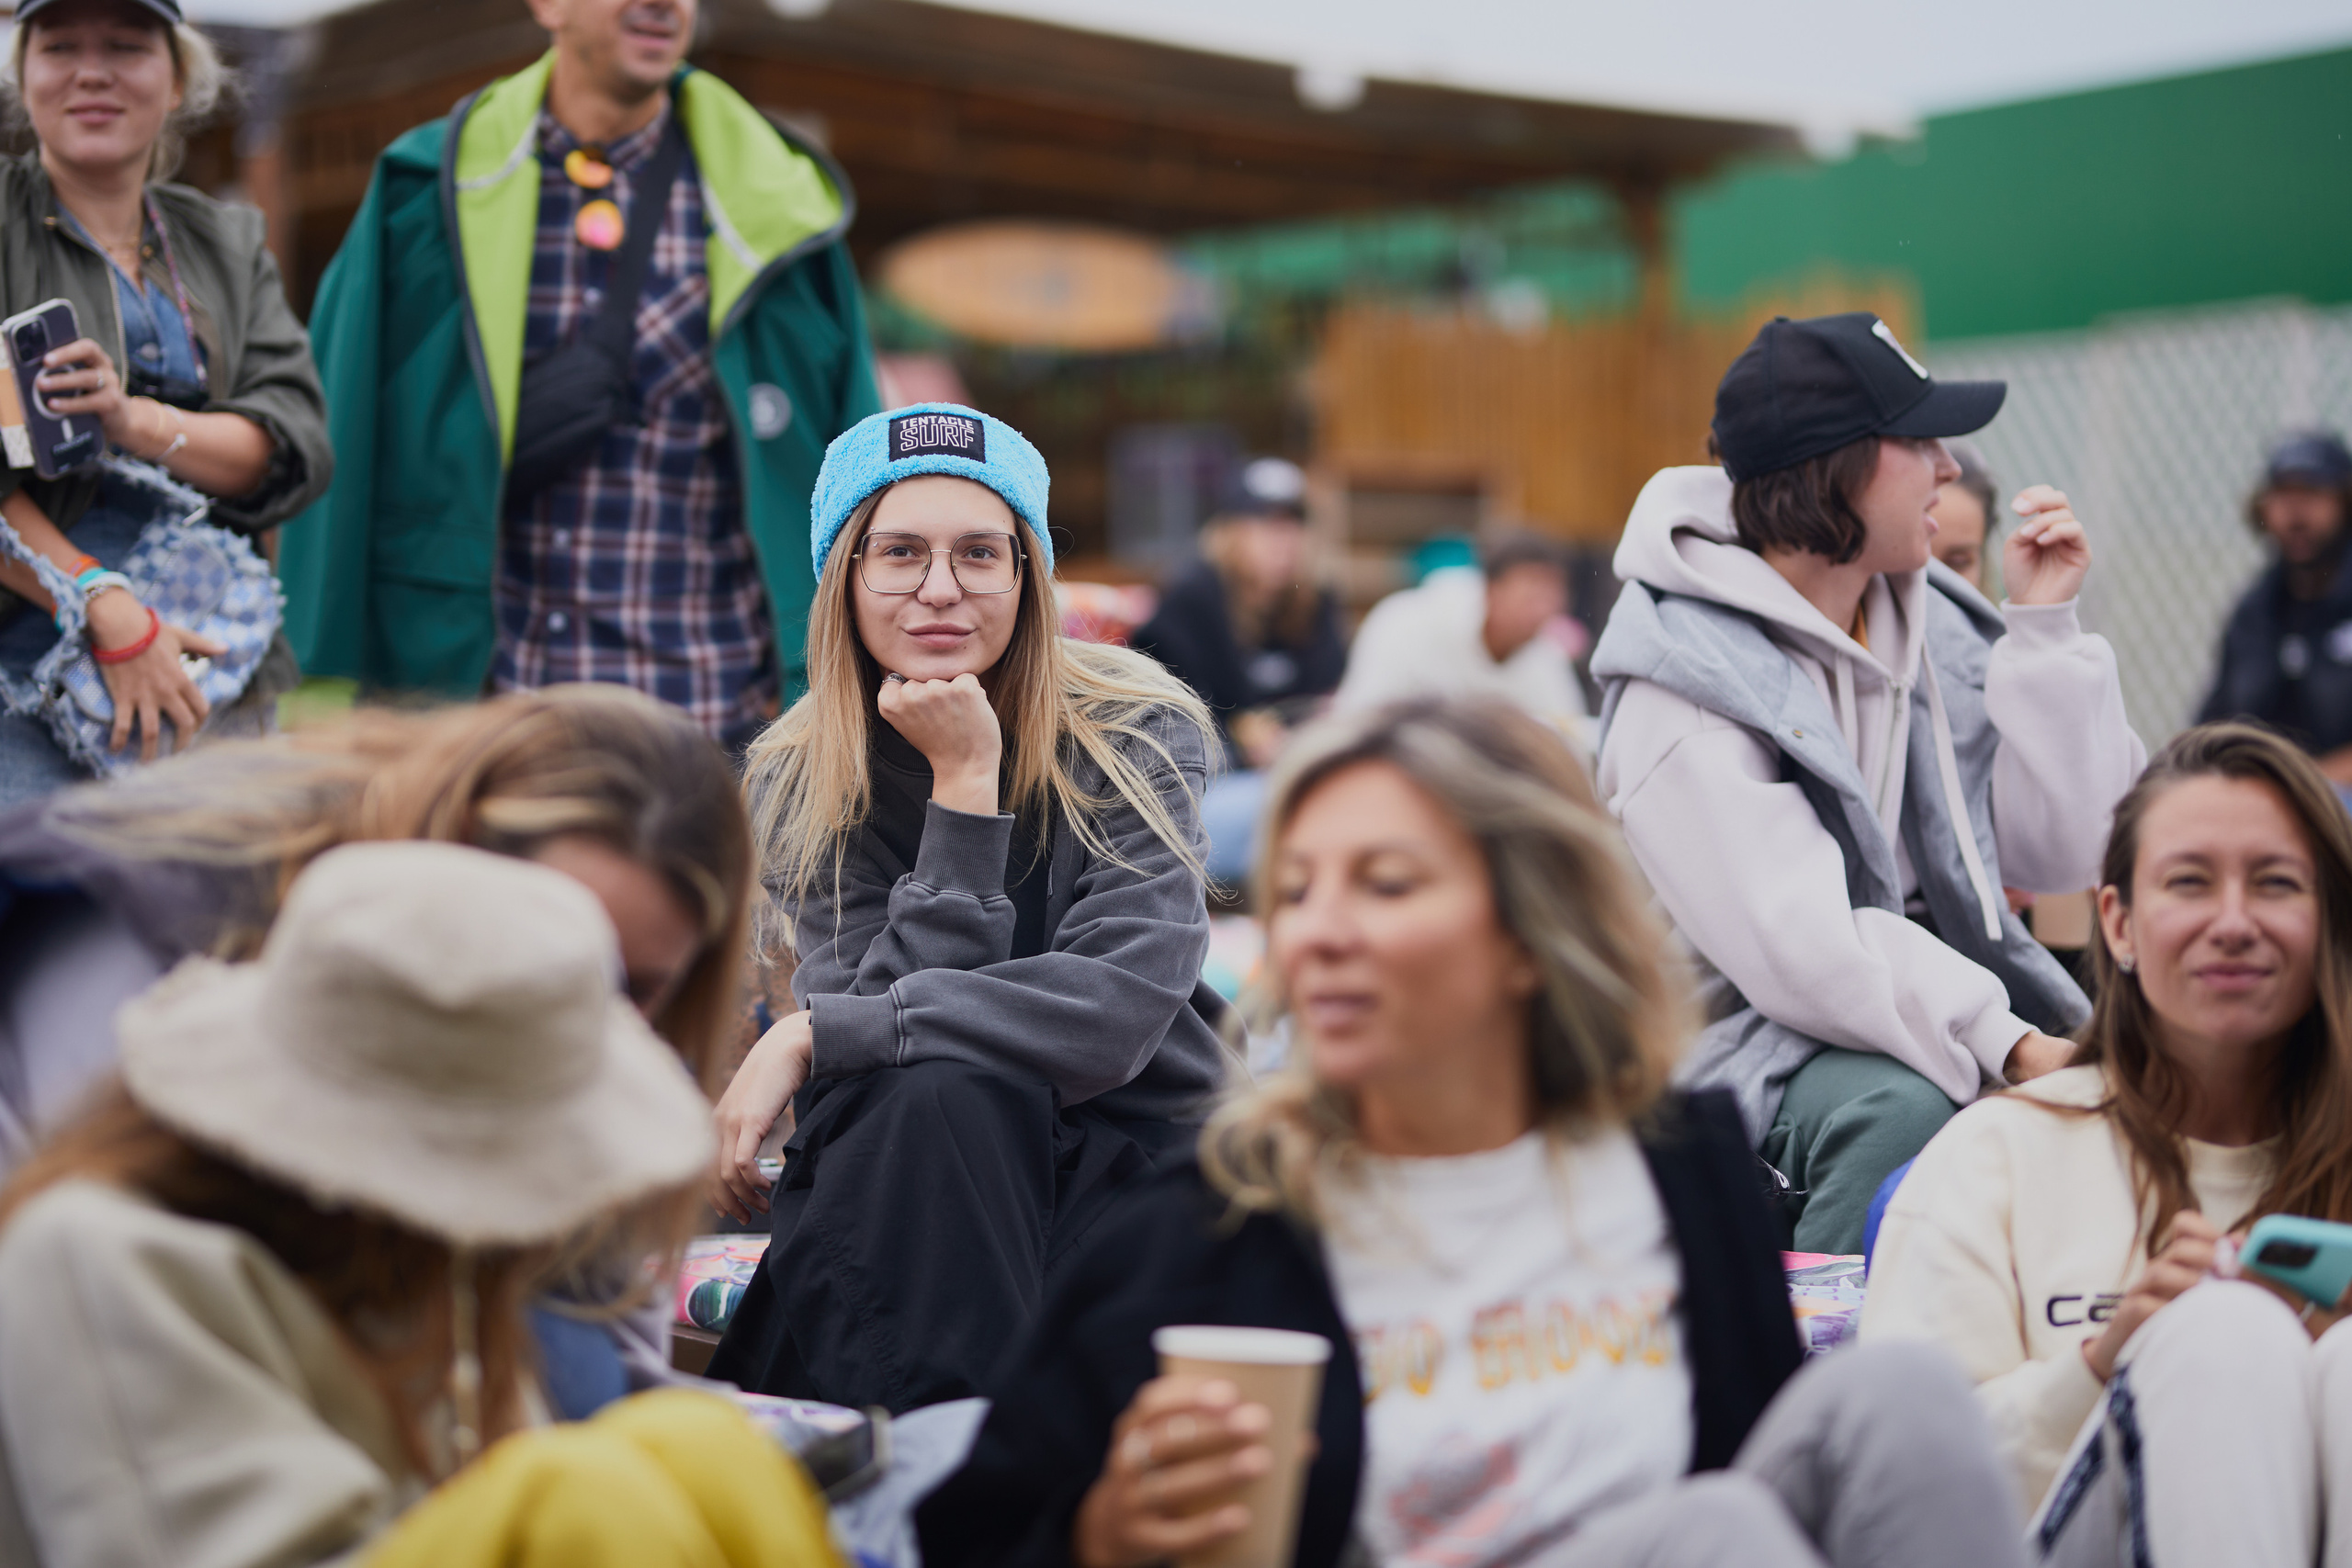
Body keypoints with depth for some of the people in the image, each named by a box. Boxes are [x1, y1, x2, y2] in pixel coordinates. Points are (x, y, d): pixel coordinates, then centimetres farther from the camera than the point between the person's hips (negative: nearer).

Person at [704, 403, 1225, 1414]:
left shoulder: (1138, 737, -10)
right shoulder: (792, 784, -4)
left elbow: (1114, 1012, -24)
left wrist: (810, 1037, -23)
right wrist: (966, 784, -23)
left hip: (1125, 1156, -1)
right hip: (898, 1180, 1)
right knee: (940, 1084, -32)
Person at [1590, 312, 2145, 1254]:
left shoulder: (1933, 623, 7)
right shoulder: (1682, 676, -14)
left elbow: (2057, 855, 2)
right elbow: (1798, 950, -23)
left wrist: (2043, 629, -2)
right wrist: (2005, 1043, -28)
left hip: (1940, 1014, 6)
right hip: (1752, 1035, -6)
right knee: (1896, 1108, -35)